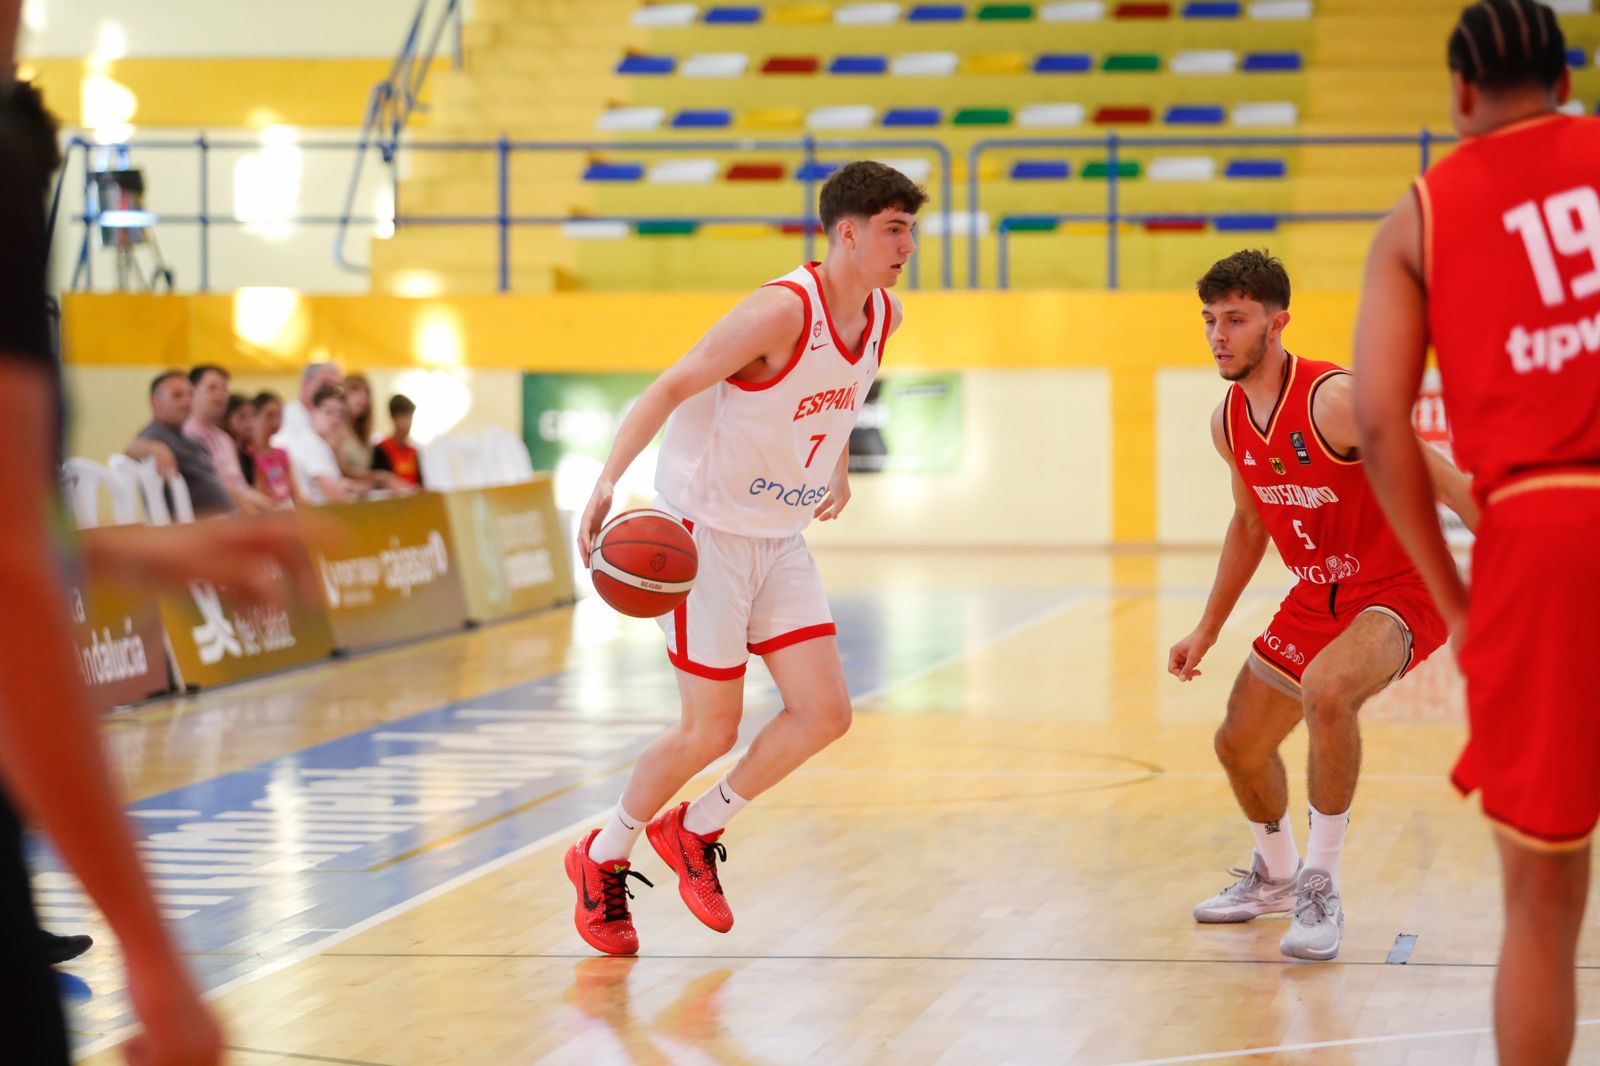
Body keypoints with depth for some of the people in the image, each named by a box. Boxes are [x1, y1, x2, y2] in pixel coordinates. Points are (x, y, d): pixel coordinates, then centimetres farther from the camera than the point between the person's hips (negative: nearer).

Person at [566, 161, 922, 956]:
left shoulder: (882, 316, 0)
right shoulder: (782, 311, -25)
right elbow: (672, 388, -27)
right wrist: (610, 479, -39)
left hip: (780, 539, 7)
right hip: (707, 531, -7)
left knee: (825, 713, -3)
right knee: (711, 730, -3)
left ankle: (696, 832, 19)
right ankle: (603, 860, 20)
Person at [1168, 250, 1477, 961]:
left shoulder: (1334, 401, -25)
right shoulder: (1229, 422, 0)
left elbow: (1444, 482, -25)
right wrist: (1207, 630, 19)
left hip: (1399, 591, -8)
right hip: (1317, 598, 8)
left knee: (1325, 691, -37)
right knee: (1240, 744, 13)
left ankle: (1320, 887, -21)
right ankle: (1274, 876, 44)